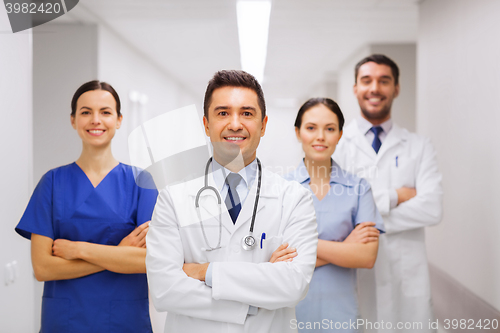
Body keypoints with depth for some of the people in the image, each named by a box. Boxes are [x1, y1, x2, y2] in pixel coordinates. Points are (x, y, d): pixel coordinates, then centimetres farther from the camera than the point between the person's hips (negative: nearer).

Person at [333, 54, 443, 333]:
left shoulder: (420, 147, 6)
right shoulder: (337, 144, 1)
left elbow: (432, 209, -8)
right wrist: (393, 197, -11)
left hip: (408, 276, 2)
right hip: (353, 275, -1)